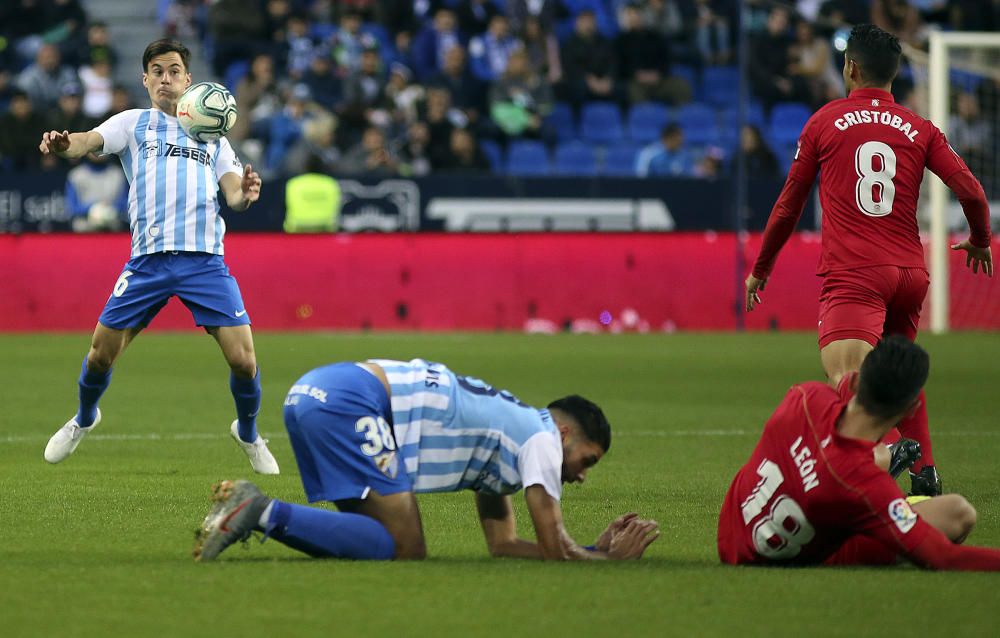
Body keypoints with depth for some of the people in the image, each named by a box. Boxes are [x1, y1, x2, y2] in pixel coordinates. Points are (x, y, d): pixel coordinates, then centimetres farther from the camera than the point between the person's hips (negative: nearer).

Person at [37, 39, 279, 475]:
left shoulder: (212, 137, 19)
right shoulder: (134, 124, 13)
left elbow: (233, 193, 8)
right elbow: (89, 141, -7)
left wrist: (245, 194, -18)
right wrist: (63, 144, -33)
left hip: (205, 259, 1)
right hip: (148, 258, -1)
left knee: (243, 360, -9)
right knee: (101, 353, 1)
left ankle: (248, 434, 19)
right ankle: (84, 420, 33)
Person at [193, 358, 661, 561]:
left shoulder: (505, 430, 32)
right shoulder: (541, 436, 4)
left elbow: (502, 543, 31)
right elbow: (555, 549, 2)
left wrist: (599, 547, 30)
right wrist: (612, 557, 19)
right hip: (349, 397, -10)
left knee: (374, 537, 12)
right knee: (405, 547, -10)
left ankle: (248, 509, -1)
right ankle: (264, 512, -20)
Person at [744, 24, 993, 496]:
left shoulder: (824, 121, 7)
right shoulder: (919, 129, 11)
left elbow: (789, 205, 12)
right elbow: (971, 192, 3)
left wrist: (760, 269, 25)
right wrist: (980, 241, 24)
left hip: (852, 276, -4)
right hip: (910, 271, 4)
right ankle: (925, 475, 22)